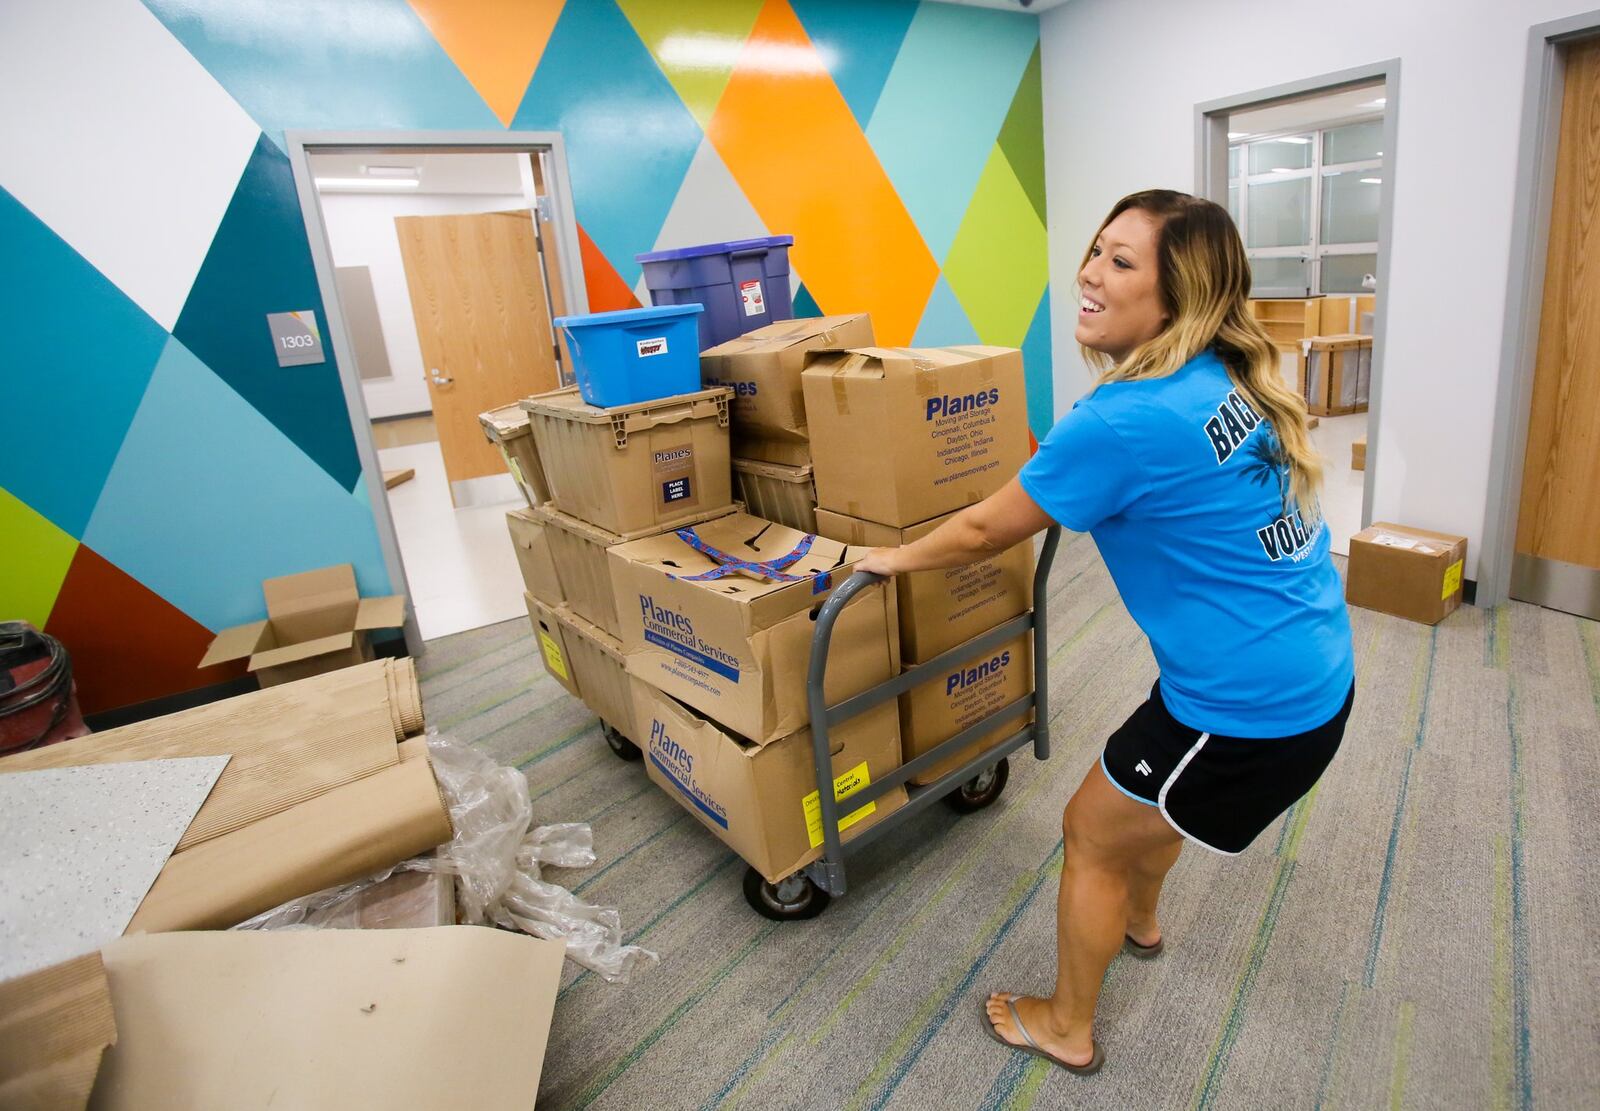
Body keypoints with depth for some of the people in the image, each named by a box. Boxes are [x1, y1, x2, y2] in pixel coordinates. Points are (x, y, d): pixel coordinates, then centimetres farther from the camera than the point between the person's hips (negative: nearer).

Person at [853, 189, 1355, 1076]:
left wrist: (895, 558, 3)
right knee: (1149, 796, 31)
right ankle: (1139, 921, 59)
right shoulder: (1232, 378, 1)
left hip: (1249, 709, -8)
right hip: (1323, 672, 9)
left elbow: (983, 530, -14)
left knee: (1091, 834, 12)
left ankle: (1066, 1030, 34)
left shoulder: (1124, 421, -26)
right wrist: (1075, 496, 32)